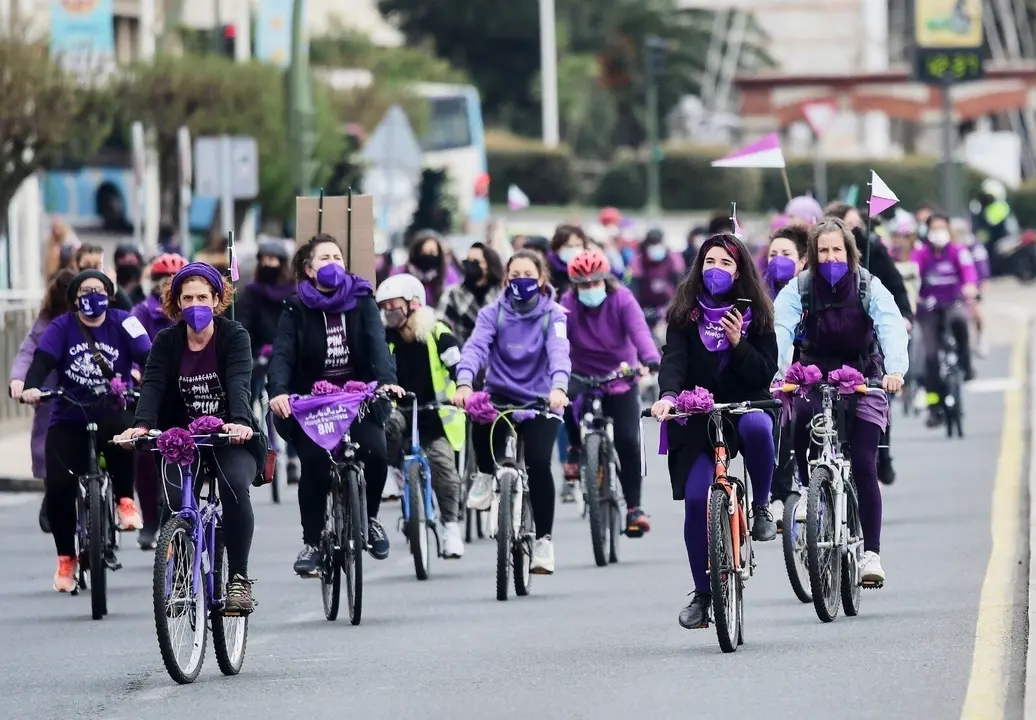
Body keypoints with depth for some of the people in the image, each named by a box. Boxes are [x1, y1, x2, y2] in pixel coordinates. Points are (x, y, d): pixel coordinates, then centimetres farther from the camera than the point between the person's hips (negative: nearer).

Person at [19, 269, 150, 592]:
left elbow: (147, 357, -12)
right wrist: (31, 386, -35)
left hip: (112, 414, -2)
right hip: (70, 419, 2)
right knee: (59, 486, -14)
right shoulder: (62, 328, 1)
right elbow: (43, 359, -13)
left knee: (123, 433, -38)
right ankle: (66, 558, 7)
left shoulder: (123, 323, 0)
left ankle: (125, 501, -13)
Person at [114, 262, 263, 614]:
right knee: (176, 500, -25)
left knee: (234, 486, -31)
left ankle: (239, 578, -20)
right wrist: (142, 424, -35)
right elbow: (152, 384, -14)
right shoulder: (167, 341, 0)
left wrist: (240, 422, -42)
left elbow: (239, 382, -22)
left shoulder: (234, 336, -6)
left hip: (230, 440, -2)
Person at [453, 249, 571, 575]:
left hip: (540, 401, -1)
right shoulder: (494, 313, -2)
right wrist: (464, 383, -37)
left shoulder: (552, 315, -5)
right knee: (482, 419, -33)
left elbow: (559, 352, -22)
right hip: (501, 395, 1)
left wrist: (559, 387, -43)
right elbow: (476, 346, -18)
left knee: (539, 463, -19)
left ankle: (543, 539, -4)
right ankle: (486, 475, -3)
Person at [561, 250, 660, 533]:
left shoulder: (622, 300, -13)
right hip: (583, 376, 0)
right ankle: (575, 450, -8)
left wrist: (650, 360, -47)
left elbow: (639, 330, -29)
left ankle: (633, 507, 3)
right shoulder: (567, 305, -10)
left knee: (628, 441, -10)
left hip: (620, 379, 0)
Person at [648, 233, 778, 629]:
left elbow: (766, 374, -2)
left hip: (745, 406, 0)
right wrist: (668, 395, -31)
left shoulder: (755, 315, 4)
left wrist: (739, 343, -18)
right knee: (696, 499, -13)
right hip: (697, 418, 0)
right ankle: (702, 593, 2)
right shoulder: (685, 313, 3)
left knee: (757, 426, -38)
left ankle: (761, 507, -13)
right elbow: (673, 359, -12)